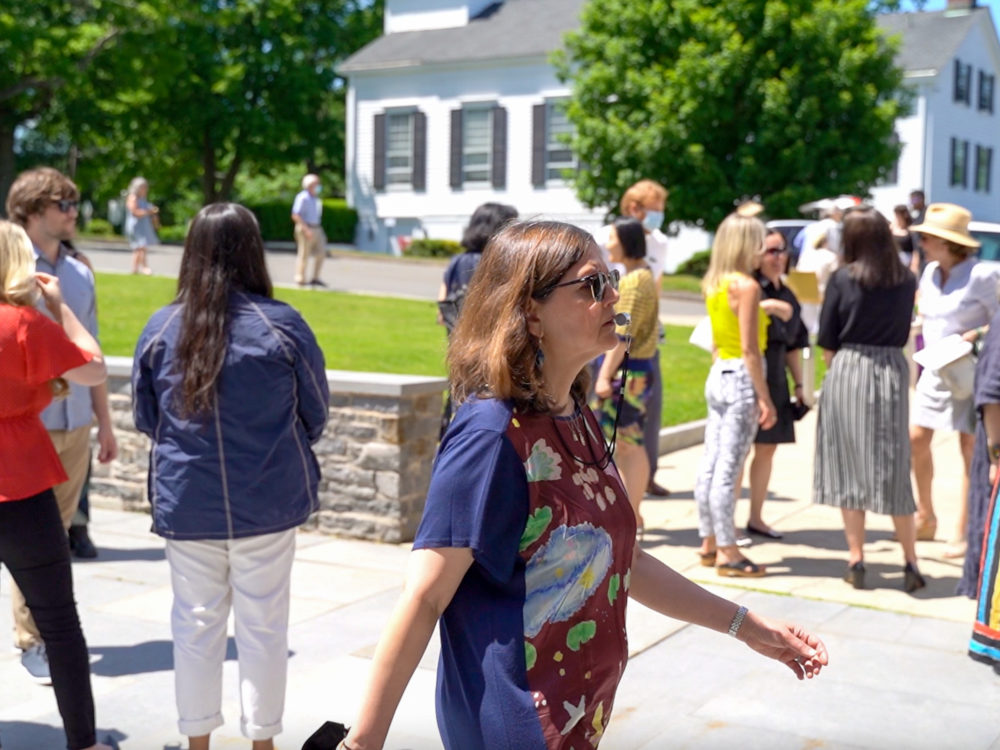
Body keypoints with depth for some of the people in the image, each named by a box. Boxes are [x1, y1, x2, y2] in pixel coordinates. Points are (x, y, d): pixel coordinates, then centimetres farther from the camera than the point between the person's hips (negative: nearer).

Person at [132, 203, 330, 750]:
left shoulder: (161, 328, -6)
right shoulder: (283, 326, -12)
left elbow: (144, 418, 5)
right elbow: (315, 414, 0)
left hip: (185, 505, 2)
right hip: (267, 505, -1)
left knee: (196, 623, 14)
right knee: (263, 626, 10)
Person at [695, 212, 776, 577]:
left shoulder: (714, 285, 10)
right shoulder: (746, 286, -14)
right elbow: (749, 349, -17)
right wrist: (765, 399, -14)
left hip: (718, 376, 8)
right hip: (741, 379, -8)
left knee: (710, 466, 12)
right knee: (728, 469, -4)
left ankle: (709, 542, 22)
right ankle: (727, 552, 3)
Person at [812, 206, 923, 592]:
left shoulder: (843, 279, -7)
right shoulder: (906, 281, 2)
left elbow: (827, 341, -3)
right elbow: (904, 330, 10)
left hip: (847, 371, -2)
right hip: (893, 371, 3)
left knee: (849, 467, 6)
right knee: (893, 469, 9)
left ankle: (856, 561, 8)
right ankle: (911, 563, 9)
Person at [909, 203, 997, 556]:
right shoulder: (929, 273, 7)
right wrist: (925, 354, 7)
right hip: (935, 370, 7)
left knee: (970, 448, 0)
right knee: (916, 439, 2)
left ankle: (963, 533, 7)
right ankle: (925, 518, 20)